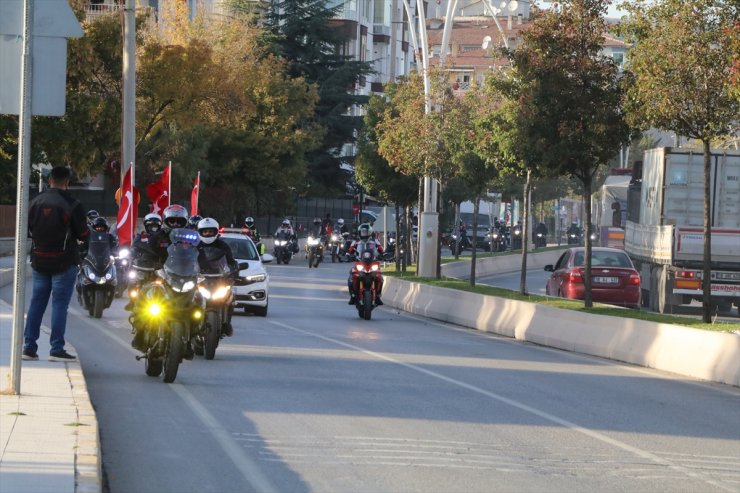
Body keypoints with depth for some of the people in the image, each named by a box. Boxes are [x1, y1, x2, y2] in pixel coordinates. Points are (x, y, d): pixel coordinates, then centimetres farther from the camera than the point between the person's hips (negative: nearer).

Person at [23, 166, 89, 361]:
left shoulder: (35, 202, 3)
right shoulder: (72, 204, -13)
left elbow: (27, 230, 10)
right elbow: (83, 235, -9)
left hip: (39, 261, 5)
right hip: (63, 262, -5)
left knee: (37, 301, 10)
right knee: (60, 303, -2)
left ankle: (29, 347, 9)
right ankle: (56, 349, -5)